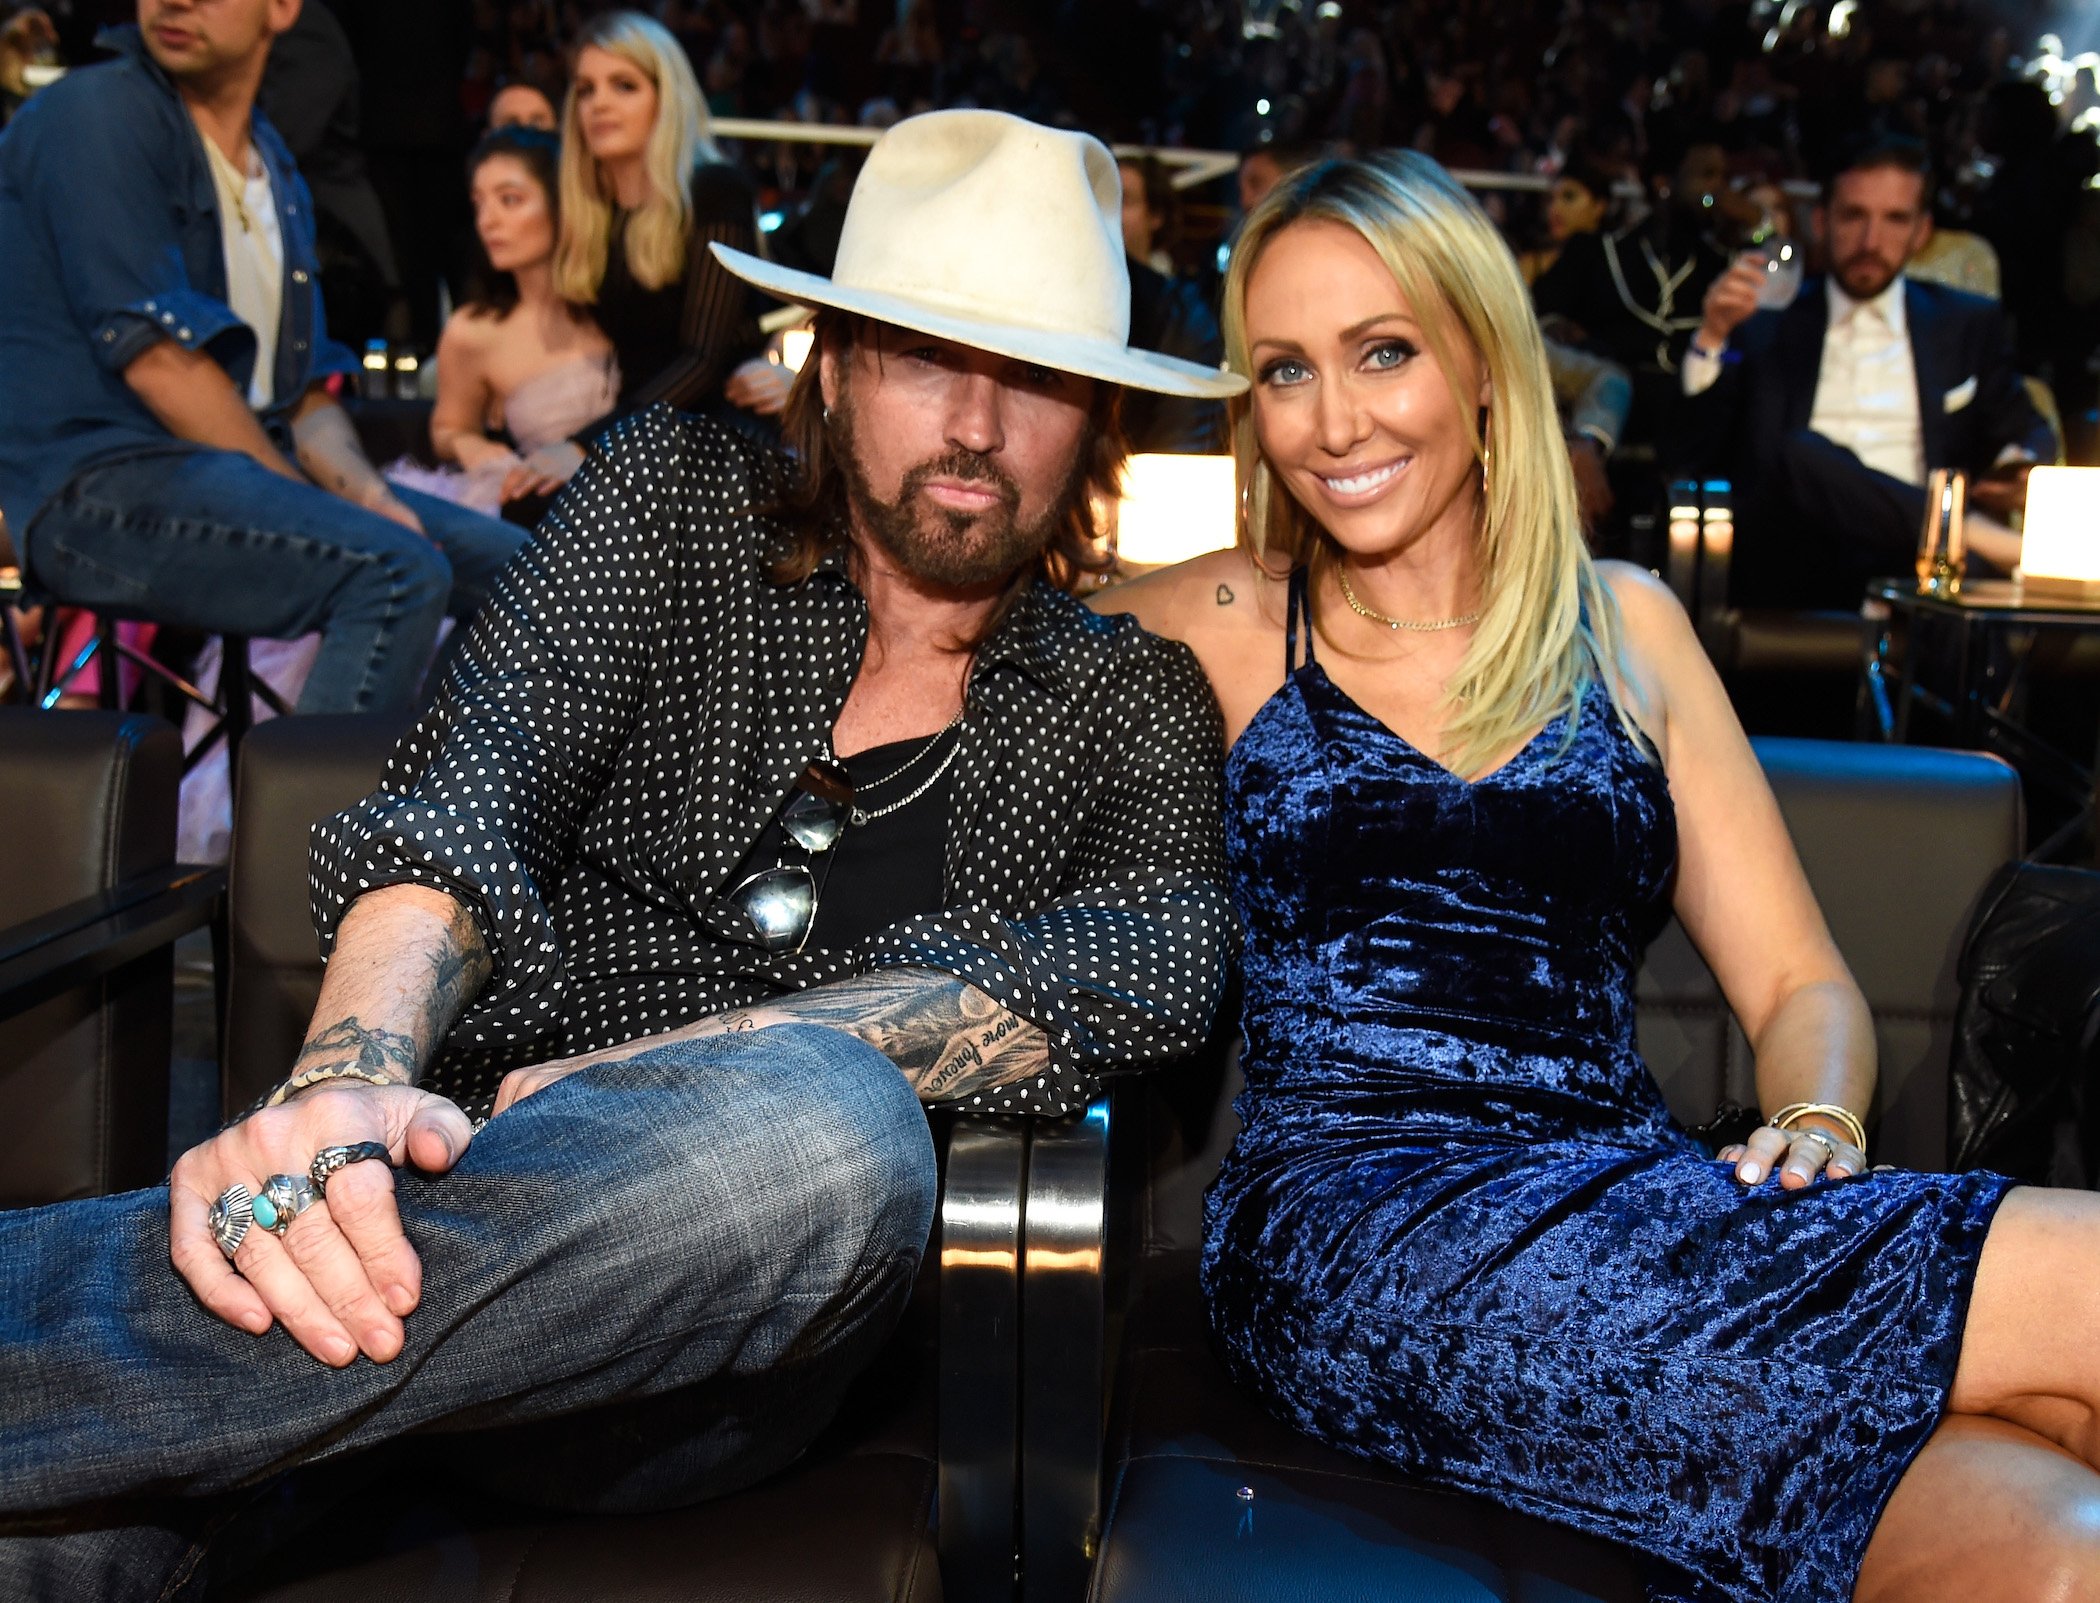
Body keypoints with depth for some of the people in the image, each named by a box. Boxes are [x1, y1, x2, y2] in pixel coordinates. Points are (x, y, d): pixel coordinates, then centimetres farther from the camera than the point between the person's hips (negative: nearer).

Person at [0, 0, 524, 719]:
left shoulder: (276, 169, 19)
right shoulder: (96, 115, -6)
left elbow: (305, 393, 17)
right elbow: (155, 357, -15)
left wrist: (367, 494, -3)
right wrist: (308, 501, -14)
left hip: (248, 469, 8)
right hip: (98, 483, -8)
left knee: (507, 560, 2)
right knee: (399, 570, -28)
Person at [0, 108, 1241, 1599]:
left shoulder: (1130, 704, 12)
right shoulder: (674, 496, 12)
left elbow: (1161, 962, -10)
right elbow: (461, 803, -4)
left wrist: (630, 1078, -21)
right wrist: (351, 1077, -28)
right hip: (450, 1179, -1)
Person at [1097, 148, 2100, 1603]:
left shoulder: (1625, 624, 18)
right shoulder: (1215, 630, 13)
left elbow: (1800, 985, 15)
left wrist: (1816, 1125, -4)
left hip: (1646, 1226, 4)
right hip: (1357, 1232, -4)